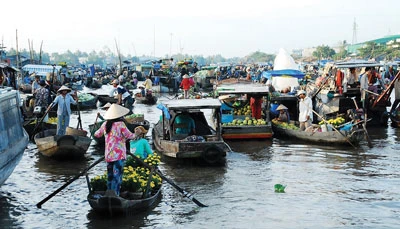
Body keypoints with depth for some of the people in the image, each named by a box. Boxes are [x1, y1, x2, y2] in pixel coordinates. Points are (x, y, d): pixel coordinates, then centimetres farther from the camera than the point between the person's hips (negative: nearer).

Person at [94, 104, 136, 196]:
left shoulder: (105, 124, 5)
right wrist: (134, 135, 13)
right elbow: (129, 136, -8)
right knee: (117, 175, -4)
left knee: (110, 175, 18)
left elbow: (97, 134, 19)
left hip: (108, 155, 6)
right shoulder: (120, 124, -13)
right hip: (118, 155, -6)